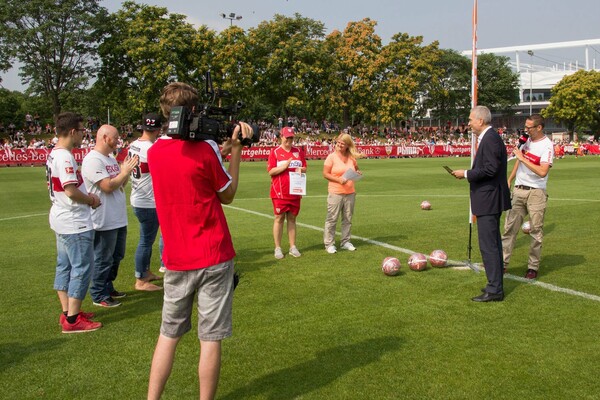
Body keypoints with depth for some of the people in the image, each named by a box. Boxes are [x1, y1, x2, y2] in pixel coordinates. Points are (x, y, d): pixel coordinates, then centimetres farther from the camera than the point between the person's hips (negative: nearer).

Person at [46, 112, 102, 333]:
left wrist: (85, 195, 7)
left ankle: (67, 312, 25)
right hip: (75, 223, -10)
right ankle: (72, 319, 1)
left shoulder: (53, 155, 11)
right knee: (82, 267, -3)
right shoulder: (65, 157, -20)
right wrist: (91, 200, -9)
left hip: (61, 221, 10)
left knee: (65, 266, 15)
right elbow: (71, 191, -26)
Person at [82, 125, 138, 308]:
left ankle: (108, 288, 34)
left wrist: (127, 170, 2)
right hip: (104, 222, -10)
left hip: (119, 219, 10)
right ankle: (99, 296, 13)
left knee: (116, 256, 20)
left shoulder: (111, 159, 13)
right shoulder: (93, 159, -17)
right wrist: (125, 171, -13)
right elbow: (108, 186, -23)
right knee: (103, 260, 1)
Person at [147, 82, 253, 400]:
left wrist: (225, 146, 14)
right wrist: (235, 150, 5)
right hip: (213, 257, -5)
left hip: (176, 260, 5)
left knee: (168, 334, 16)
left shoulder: (154, 151, 4)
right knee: (211, 337, 5)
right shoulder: (205, 148, -13)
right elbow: (227, 195, -1)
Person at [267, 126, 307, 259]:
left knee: (292, 218, 10)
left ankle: (293, 247, 16)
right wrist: (285, 165, -20)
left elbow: (304, 168, 14)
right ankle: (278, 248, 7)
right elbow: (271, 171, -9)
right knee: (279, 218, 1)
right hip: (280, 192, -4)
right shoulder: (275, 152, -4)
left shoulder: (298, 152, 9)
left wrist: (301, 169, -8)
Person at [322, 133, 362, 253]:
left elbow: (356, 169, 23)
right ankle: (329, 244, 5)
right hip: (335, 193, -5)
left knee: (347, 219, 12)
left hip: (350, 193, 5)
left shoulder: (351, 157, 7)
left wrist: (357, 172, -1)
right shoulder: (332, 157, -7)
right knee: (332, 219, -2)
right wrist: (338, 180, -19)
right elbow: (325, 174, -8)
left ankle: (345, 242, 23)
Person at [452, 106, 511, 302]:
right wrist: (469, 174, 10)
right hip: (490, 199, 11)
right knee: (493, 244, 17)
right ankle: (496, 284, 27)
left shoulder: (490, 139, -17)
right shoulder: (489, 137, 15)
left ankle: (494, 290, -3)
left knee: (488, 245, -8)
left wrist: (466, 174, -14)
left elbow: (490, 169, -24)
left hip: (488, 200, -11)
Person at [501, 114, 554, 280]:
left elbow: (542, 172, -23)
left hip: (536, 193, -6)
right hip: (518, 190, 6)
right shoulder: (526, 140, 9)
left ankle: (533, 267, 12)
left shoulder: (547, 146, -12)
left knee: (536, 232, 3)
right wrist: (509, 181, 17)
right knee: (509, 228, 3)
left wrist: (523, 158, -19)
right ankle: (503, 263, 8)